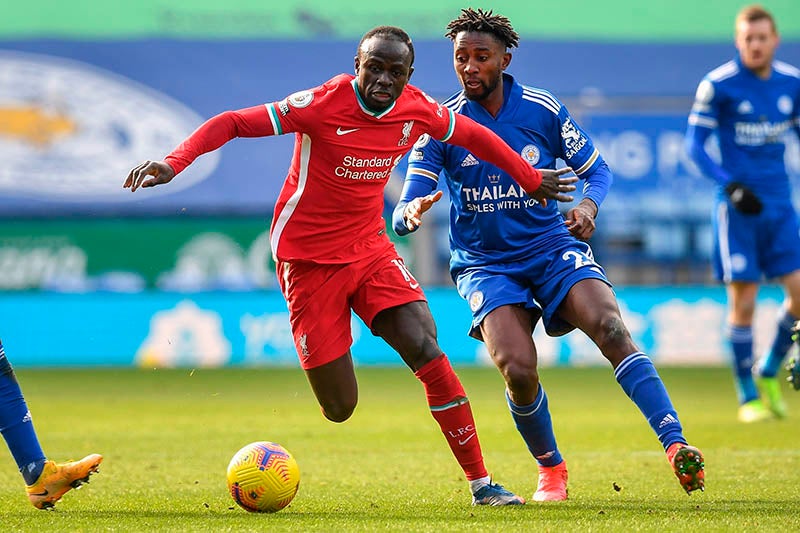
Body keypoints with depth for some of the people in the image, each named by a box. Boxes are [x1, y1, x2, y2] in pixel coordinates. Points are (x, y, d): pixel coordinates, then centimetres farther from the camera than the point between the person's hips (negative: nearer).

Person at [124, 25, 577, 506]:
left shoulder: (418, 110, -5)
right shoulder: (324, 104, -20)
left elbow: (473, 135, 15)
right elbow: (232, 123, -21)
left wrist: (532, 180, 24)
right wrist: (174, 163, -36)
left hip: (371, 246, 4)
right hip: (308, 258, -4)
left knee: (425, 349, -18)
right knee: (339, 410, -5)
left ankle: (481, 483, -10)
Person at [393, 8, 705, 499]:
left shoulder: (543, 110, -2)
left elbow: (597, 170, 9)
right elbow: (404, 213, -7)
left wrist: (589, 205, -13)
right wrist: (411, 214, -32)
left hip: (552, 247, 1)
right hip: (485, 264, 0)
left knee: (610, 327, -27)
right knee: (518, 371, -23)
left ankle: (676, 444, -30)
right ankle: (551, 468, 6)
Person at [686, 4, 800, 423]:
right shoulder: (718, 85, -6)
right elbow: (694, 143, -5)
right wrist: (730, 184, -17)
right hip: (737, 208, -4)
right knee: (743, 302, -4)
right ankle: (748, 398, 9)